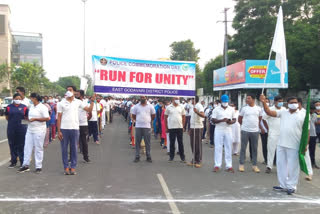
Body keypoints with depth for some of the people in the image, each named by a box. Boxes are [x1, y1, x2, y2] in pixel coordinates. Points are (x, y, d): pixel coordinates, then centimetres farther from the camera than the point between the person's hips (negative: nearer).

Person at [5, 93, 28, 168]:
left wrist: (21, 121, -3)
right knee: (12, 145, 8)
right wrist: (13, 121, 3)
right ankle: (13, 161, 19)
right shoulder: (9, 107, 7)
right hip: (11, 129, 2)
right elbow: (7, 117, 13)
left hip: (21, 129, -1)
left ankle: (22, 162, 10)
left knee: (21, 146, 1)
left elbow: (27, 117, 8)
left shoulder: (24, 107, 4)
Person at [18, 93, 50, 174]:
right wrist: (28, 119, 5)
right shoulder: (31, 106, 13)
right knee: (27, 147, 7)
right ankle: (25, 165, 15)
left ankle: (38, 167, 9)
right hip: (30, 130, 8)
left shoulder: (42, 107, -11)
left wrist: (35, 119, -17)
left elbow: (47, 118, -18)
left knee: (38, 149, 0)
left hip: (39, 130, -8)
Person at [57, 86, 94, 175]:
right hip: (64, 129, -1)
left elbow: (89, 110, 2)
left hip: (75, 128, 1)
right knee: (64, 149, 4)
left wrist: (92, 101, -11)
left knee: (74, 148, 6)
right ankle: (66, 167, 15)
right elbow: (59, 118, 0)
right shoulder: (61, 103, 2)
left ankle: (73, 167, 15)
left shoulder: (78, 102, 5)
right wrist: (59, 131, -5)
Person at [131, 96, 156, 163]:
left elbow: (153, 115, 14)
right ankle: (137, 157, 11)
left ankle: (148, 157, 12)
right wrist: (137, 121, 9)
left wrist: (149, 121, 12)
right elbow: (133, 116, 13)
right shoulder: (136, 106, 5)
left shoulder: (150, 106, 5)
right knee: (137, 142, 3)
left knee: (148, 143, 3)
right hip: (138, 127, 1)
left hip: (147, 127, 0)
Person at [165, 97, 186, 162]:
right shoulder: (168, 107, 1)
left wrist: (183, 126, 4)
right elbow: (165, 117, 6)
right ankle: (171, 157, 16)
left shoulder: (181, 107, 5)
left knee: (180, 143, 5)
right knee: (172, 143, 5)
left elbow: (184, 117, 10)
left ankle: (182, 157, 13)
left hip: (180, 127, 1)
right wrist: (166, 127, 4)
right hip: (171, 128, -1)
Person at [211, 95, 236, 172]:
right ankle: (217, 165, 4)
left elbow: (234, 119, 11)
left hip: (228, 130, 3)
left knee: (228, 148, 4)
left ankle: (229, 166, 9)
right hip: (219, 130, -2)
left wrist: (231, 122, -12)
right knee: (218, 148, -2)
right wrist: (222, 120, -19)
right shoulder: (216, 109, 1)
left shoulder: (231, 109, 9)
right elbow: (213, 120, -5)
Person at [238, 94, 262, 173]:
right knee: (243, 148, 2)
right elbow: (239, 119, 10)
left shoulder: (258, 109, 4)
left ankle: (254, 165, 16)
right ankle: (241, 164, 11)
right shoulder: (244, 108, 1)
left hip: (255, 131, 1)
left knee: (255, 148, 7)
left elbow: (260, 119, 16)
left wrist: (256, 125, 13)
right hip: (245, 131, -1)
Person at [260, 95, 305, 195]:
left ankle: (291, 186, 19)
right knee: (281, 165, 13)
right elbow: (269, 112, -2)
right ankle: (283, 185, 26)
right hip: (281, 145, 4)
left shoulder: (303, 115, -2)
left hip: (294, 146, -4)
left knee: (293, 167, 4)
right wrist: (264, 102, -16)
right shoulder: (283, 112, 6)